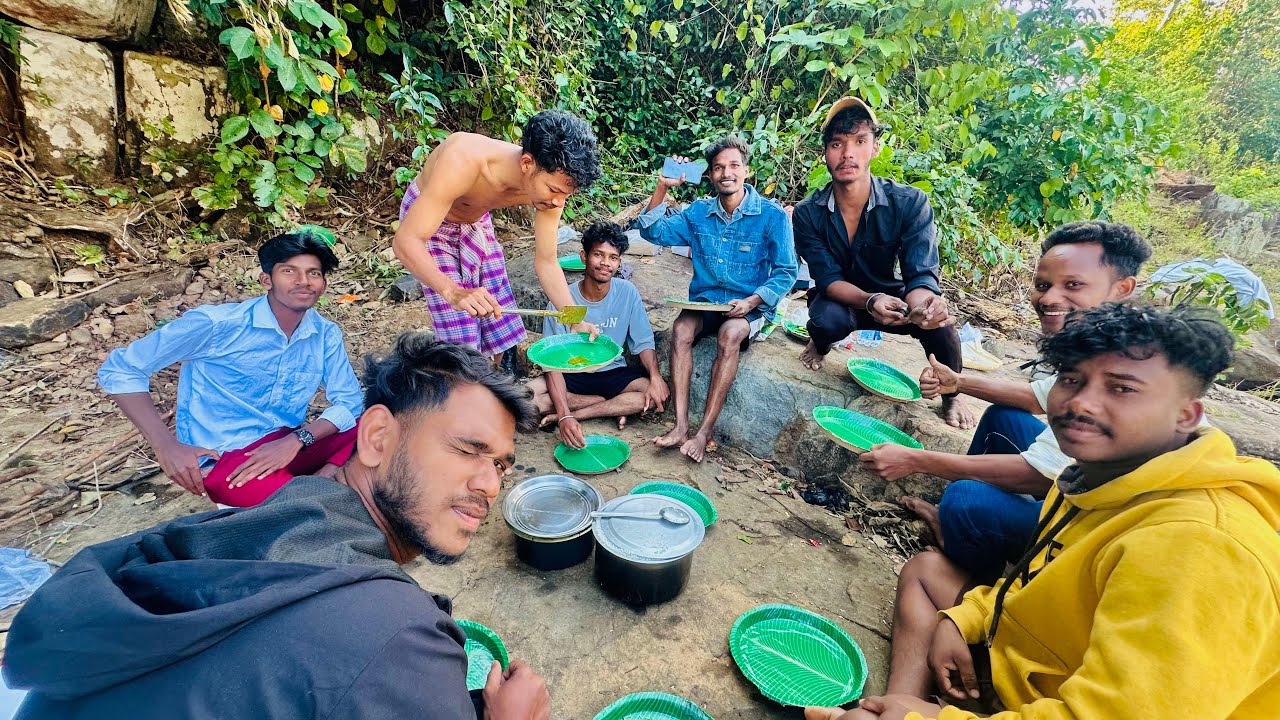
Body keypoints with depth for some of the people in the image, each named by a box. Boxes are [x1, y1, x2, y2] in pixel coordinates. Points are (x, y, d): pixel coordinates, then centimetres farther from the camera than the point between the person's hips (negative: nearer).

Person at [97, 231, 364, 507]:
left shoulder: (326, 334, -1)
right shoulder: (217, 323, -13)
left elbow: (349, 401, -3)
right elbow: (119, 368, -6)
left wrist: (296, 439, -21)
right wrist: (166, 446, -15)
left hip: (287, 445, 5)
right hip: (223, 459, -5)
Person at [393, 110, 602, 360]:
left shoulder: (551, 182, -25)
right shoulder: (464, 161, -41)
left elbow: (546, 262, -15)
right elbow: (405, 240, -40)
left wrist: (576, 322, -24)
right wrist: (453, 292, -56)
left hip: (477, 221, 5)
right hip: (427, 218, -4)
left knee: (498, 316, 5)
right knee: (461, 336, -11)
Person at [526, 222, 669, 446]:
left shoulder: (627, 292, -10)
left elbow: (643, 342, -4)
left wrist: (656, 377, -26)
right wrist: (564, 415, -33)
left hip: (614, 373, 1)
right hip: (572, 375, -1)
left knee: (657, 394, -26)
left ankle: (577, 413, -19)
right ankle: (615, 406, -16)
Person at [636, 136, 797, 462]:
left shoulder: (772, 215, -5)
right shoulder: (699, 212, 7)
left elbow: (785, 272, -5)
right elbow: (653, 232, 5)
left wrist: (752, 301, -20)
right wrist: (662, 188, -6)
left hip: (751, 307, -3)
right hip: (704, 301, 3)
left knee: (730, 334, -35)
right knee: (681, 328, -29)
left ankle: (704, 432, -30)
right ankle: (681, 426, -30)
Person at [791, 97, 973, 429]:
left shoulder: (909, 203, -19)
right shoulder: (807, 213, -17)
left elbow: (921, 274, -25)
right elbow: (828, 279, -21)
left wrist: (924, 304, -51)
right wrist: (870, 301, -42)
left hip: (892, 296, 1)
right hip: (839, 301, -1)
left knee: (939, 323, -30)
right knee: (828, 320, -37)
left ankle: (951, 395, 4)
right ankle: (820, 344, 6)